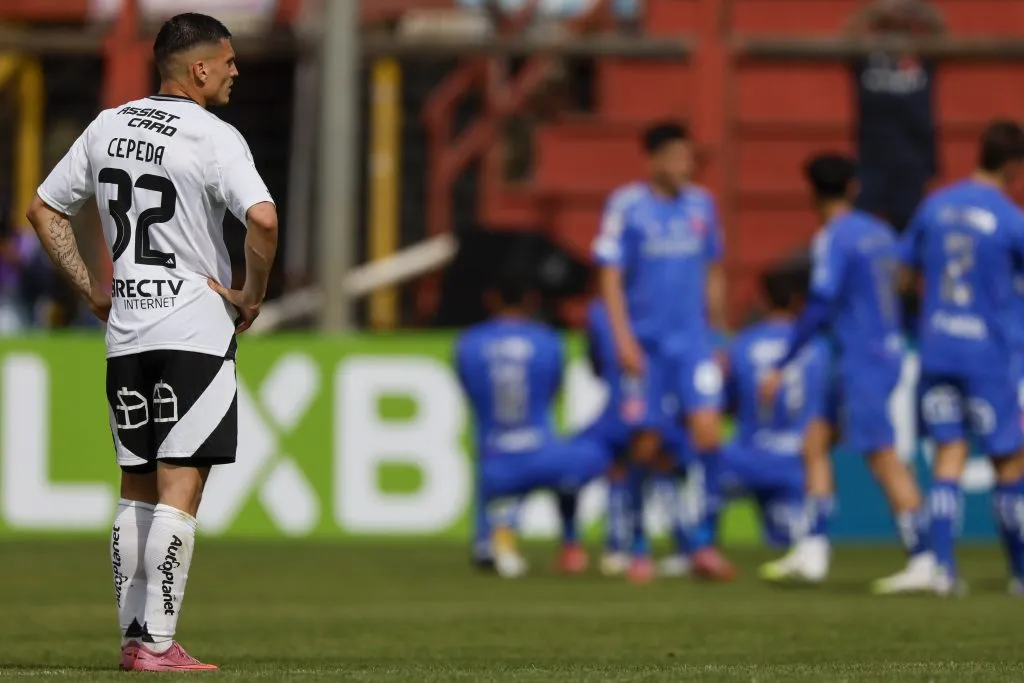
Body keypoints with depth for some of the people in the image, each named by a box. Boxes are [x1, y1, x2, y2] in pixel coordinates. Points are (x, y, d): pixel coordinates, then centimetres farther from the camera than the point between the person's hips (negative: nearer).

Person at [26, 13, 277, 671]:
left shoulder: (107, 128, 9)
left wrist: (91, 289, 15)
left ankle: (134, 636, 15)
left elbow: (43, 209, 15)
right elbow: (263, 218, -25)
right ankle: (159, 644, -9)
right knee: (179, 491, -6)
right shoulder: (213, 137, -11)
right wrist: (252, 297, -10)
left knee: (137, 489, 14)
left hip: (125, 332, 6)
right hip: (197, 328, -6)